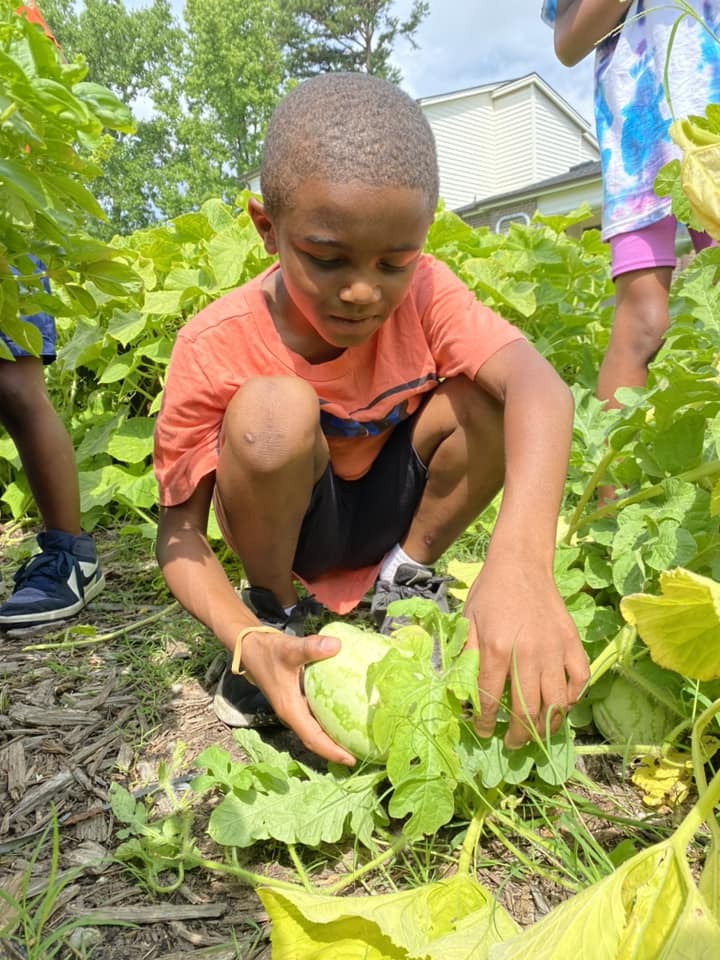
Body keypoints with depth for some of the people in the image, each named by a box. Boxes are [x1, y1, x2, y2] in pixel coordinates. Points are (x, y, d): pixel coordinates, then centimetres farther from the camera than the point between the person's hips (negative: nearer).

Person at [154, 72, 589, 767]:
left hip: (391, 503, 2)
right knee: (275, 410, -34)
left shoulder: (422, 291, -19)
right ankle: (276, 608, -5)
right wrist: (249, 641, -38)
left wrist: (522, 561, -55)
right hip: (289, 524, -2)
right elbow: (179, 532, -19)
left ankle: (405, 577, 0)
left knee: (487, 390, -23)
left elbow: (536, 383, -37)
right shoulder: (214, 348, -24)